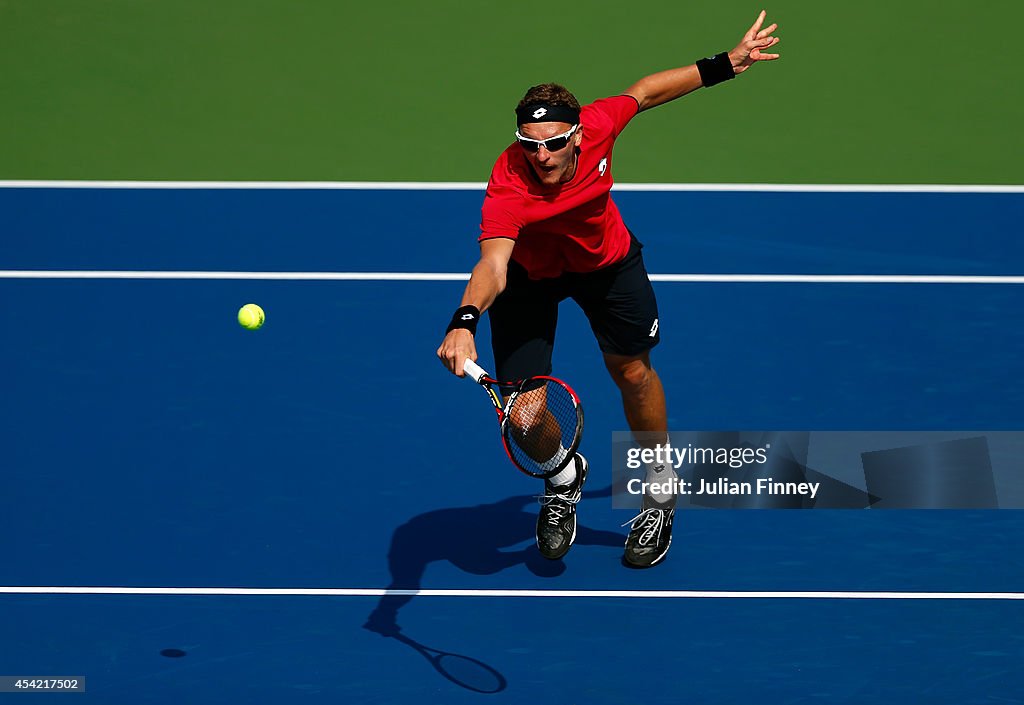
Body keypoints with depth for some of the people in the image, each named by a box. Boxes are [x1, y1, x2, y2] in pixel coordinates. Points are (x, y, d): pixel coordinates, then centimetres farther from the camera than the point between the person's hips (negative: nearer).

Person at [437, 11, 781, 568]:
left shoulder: (596, 125, -31)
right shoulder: (508, 187, -42)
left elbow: (644, 91, -9)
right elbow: (493, 266, -57)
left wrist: (724, 64, -4)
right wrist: (464, 322, -77)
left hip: (606, 260, 3)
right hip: (529, 272, -2)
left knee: (630, 367, 1)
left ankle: (660, 490, 28)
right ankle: (564, 479, 30)